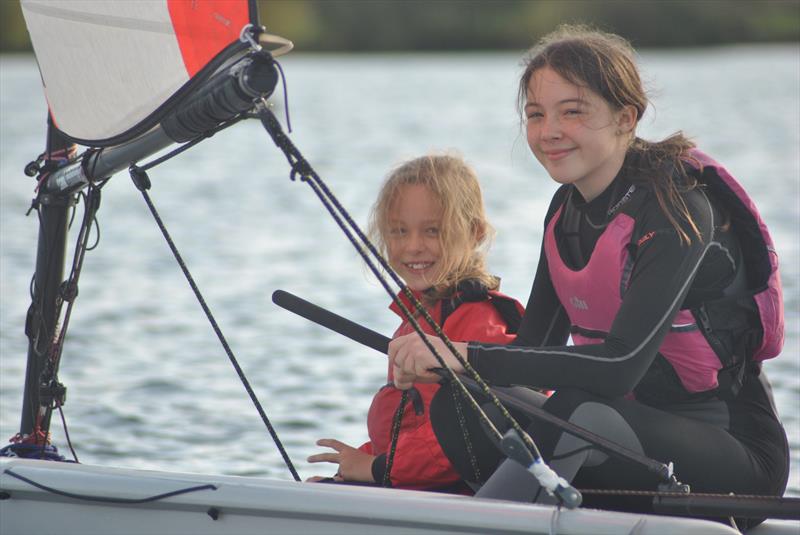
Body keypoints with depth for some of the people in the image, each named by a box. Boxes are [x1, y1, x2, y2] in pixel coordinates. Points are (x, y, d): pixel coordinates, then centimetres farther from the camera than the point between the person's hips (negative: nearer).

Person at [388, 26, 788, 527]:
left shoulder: (677, 208, -19)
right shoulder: (569, 209, 6)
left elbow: (621, 364, -32)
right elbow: (535, 346, 4)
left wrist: (470, 356, -36)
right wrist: (444, 364, -17)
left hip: (736, 455, -7)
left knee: (576, 411, -36)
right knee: (459, 407, -16)